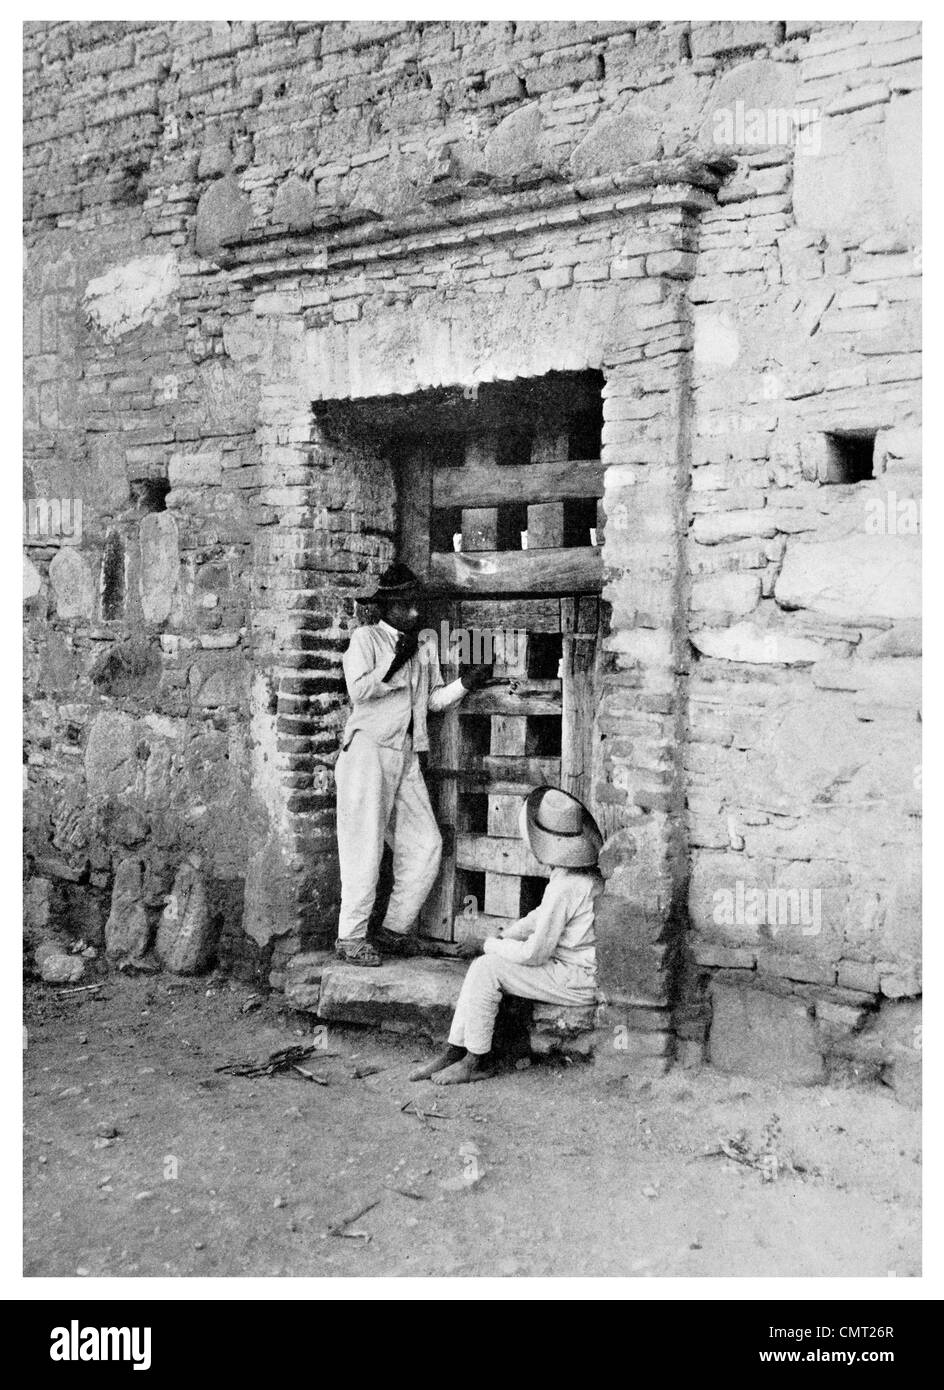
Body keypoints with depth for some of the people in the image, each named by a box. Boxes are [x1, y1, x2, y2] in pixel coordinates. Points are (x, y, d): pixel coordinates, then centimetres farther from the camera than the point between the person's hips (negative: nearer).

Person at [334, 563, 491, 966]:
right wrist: (395, 664, -21)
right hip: (368, 748, -6)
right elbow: (358, 691, -13)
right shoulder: (366, 638, 0)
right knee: (365, 846, -5)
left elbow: (435, 700, 18)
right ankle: (351, 938, 4)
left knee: (426, 845, 2)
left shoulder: (427, 644, 18)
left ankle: (394, 931, 14)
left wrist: (465, 683, 3)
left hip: (406, 755, 6)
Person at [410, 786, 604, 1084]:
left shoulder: (565, 887, -26)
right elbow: (542, 916, 19)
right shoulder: (588, 872, 6)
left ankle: (477, 1062, -1)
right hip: (582, 972, 10)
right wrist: (505, 934, 8)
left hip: (578, 981, -10)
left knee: (487, 969, -13)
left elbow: (534, 953, -21)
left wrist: (494, 945, -4)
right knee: (482, 967, 5)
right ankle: (454, 1053, 7)